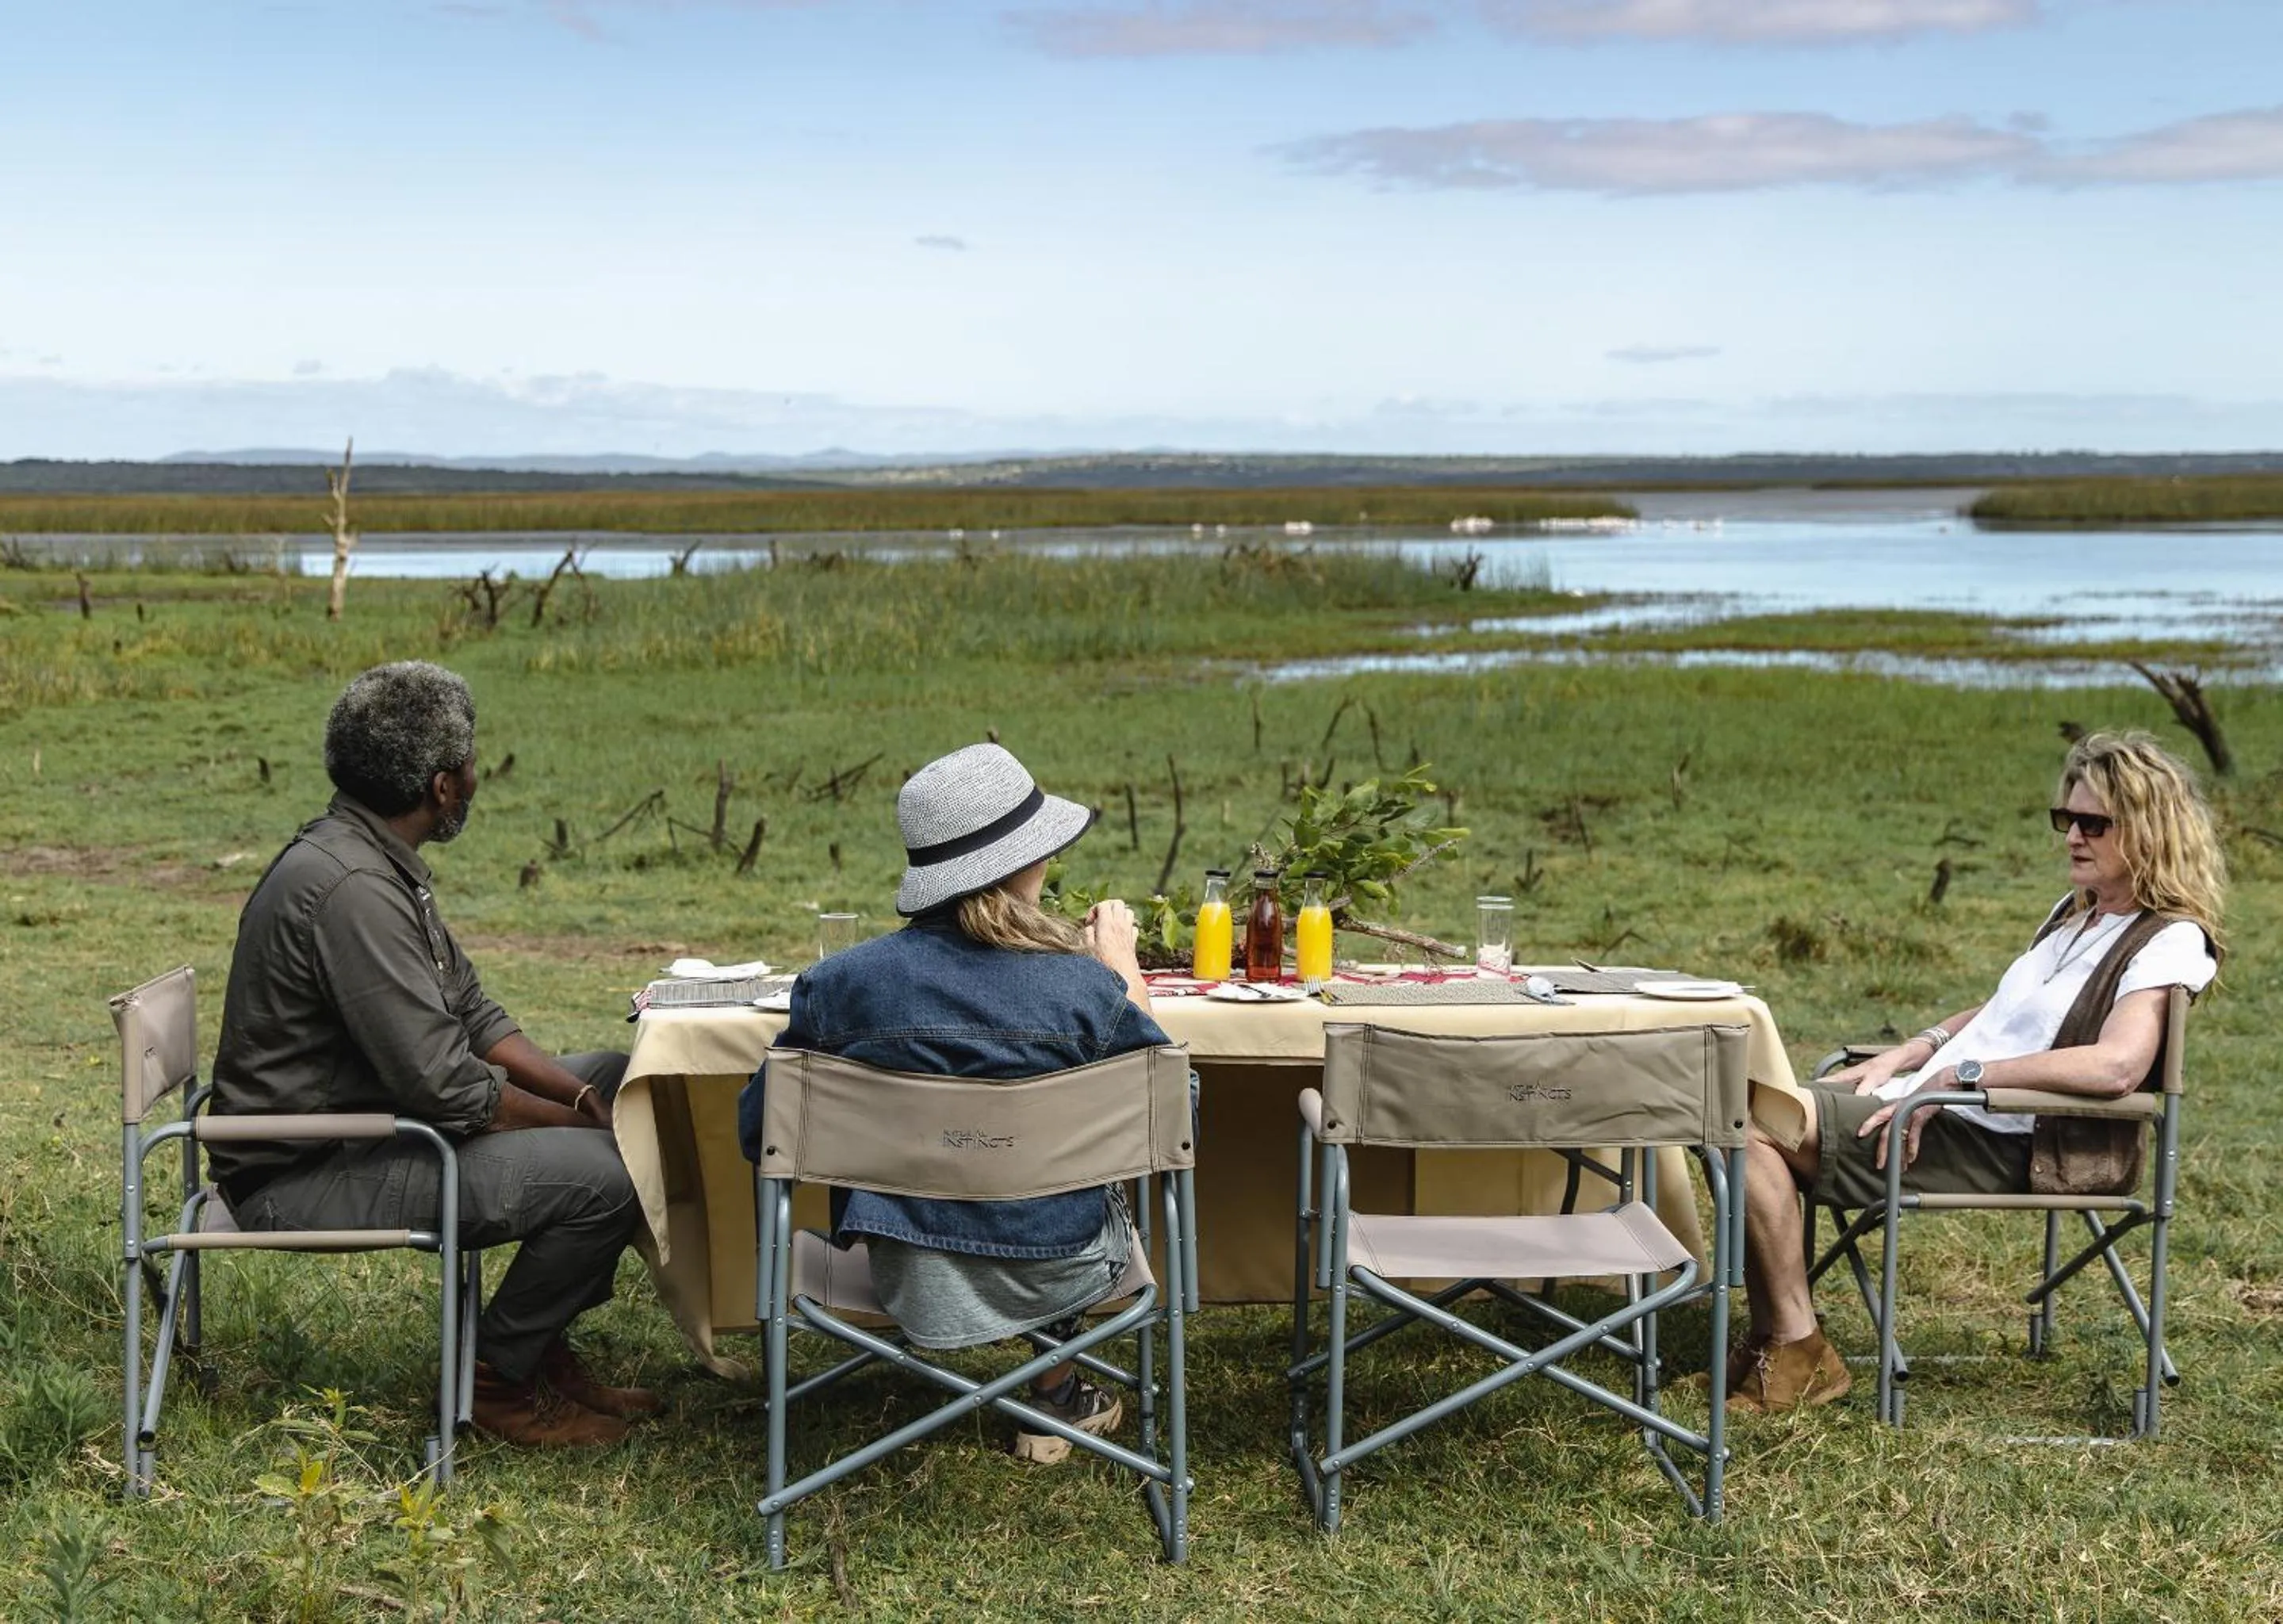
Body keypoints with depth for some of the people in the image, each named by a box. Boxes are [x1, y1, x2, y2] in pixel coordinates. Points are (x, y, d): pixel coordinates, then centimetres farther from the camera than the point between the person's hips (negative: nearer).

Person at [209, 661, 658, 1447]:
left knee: (616, 1081, 13)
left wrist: (584, 1097, -1)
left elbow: (473, 1015, 12)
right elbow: (444, 1087, -27)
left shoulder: (376, 863, 9)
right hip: (306, 1179, -11)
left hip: (370, 1122, 11)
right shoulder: (350, 887, -25)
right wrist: (576, 1122, -13)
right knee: (602, 1174, -23)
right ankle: (497, 1378, -1)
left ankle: (541, 1346, 16)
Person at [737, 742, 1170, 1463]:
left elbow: (760, 1133, -3)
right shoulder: (1089, 991, -19)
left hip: (904, 1276, 2)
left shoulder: (836, 984, -15)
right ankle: (1058, 1395, 43)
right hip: (1051, 1274, -2)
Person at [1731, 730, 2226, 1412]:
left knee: (1750, 1125, -23)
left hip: (1994, 1145, -10)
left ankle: (1800, 1355, -14)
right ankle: (1770, 1339, 0)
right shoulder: (2076, 914, 19)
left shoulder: (2168, 943, -10)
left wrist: (1960, 1076, -24)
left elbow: (2115, 1066, -26)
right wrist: (1912, 1052, 10)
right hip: (1931, 1102, 10)